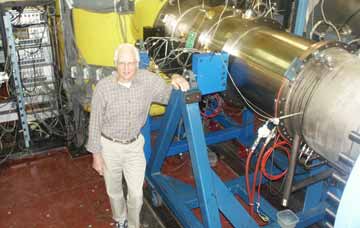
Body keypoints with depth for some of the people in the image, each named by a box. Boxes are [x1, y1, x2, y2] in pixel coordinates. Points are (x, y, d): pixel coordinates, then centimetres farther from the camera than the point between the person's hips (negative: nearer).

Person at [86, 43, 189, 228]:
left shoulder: (148, 80, -16)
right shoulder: (103, 87, -22)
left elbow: (169, 95, -3)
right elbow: (95, 123, -12)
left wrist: (176, 80, -26)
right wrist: (96, 154, -7)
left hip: (134, 145, 1)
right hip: (110, 146, -1)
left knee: (136, 193, 6)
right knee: (114, 190, 19)